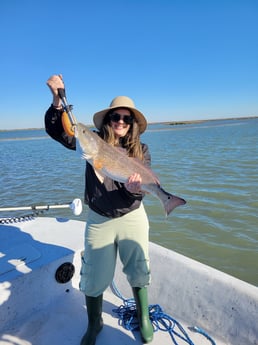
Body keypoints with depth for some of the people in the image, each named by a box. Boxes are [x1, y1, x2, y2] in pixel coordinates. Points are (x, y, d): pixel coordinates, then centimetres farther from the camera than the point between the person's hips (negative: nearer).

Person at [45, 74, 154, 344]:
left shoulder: (140, 150, -6)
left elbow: (138, 192, -10)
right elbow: (56, 131, -9)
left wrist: (133, 189, -33)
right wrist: (58, 102, -25)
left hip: (132, 217, 1)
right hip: (99, 220, 0)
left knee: (138, 271, 16)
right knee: (94, 276, 12)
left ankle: (143, 317, 43)